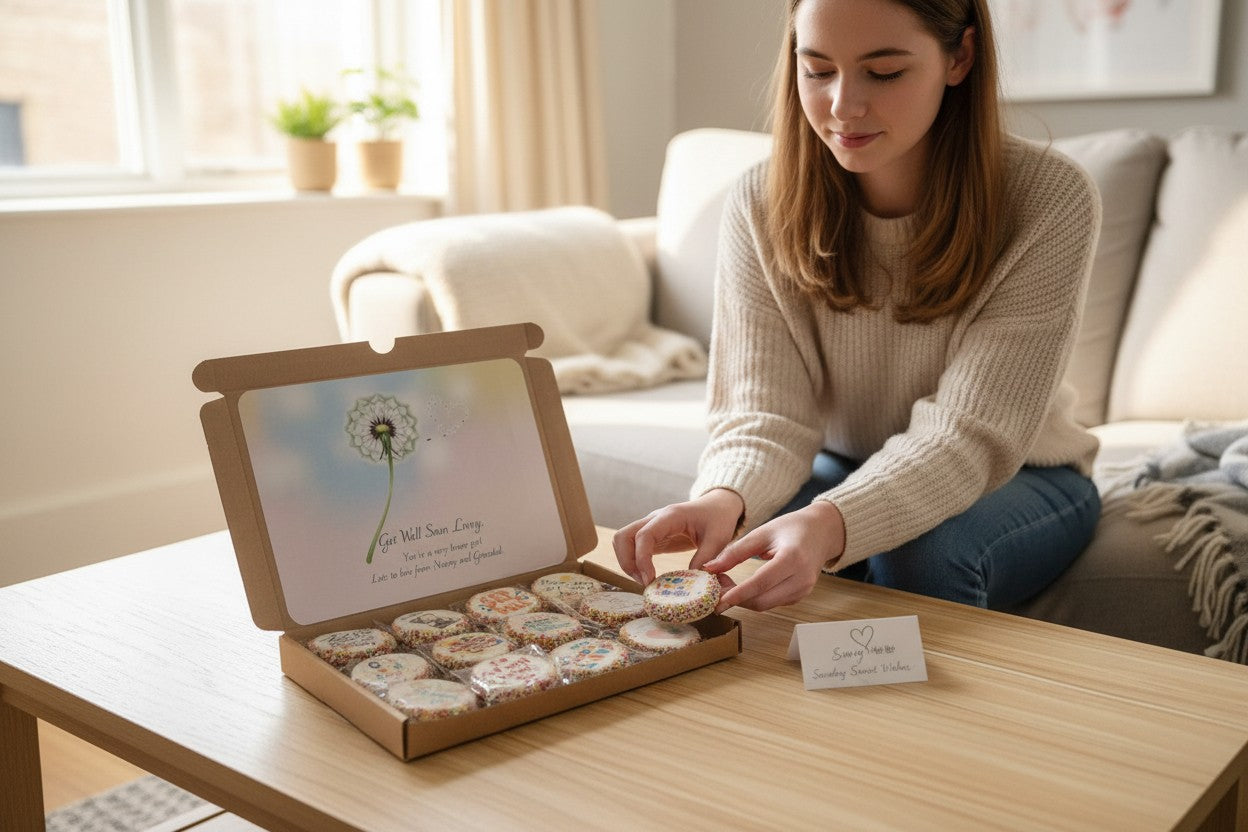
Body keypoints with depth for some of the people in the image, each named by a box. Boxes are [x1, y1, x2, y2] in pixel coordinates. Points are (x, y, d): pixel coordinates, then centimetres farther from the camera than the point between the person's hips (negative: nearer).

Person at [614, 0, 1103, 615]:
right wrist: (725, 499, -45)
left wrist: (830, 524, -49)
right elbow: (765, 416, -19)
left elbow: (968, 436, -29)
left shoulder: (1050, 202, -23)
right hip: (840, 468, 2)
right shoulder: (762, 205, -15)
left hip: (1013, 479, -1)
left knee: (922, 553, -34)